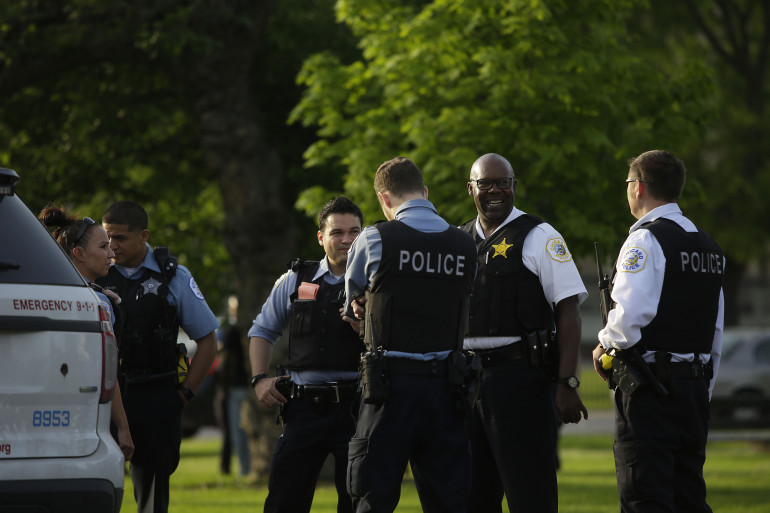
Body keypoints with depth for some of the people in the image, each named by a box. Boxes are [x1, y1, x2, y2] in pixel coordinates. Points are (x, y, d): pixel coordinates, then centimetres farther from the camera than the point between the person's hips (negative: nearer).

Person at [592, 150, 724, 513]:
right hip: (696, 384, 8)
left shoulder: (645, 240, -10)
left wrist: (604, 347, -2)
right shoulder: (708, 246, 16)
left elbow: (629, 316, -22)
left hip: (650, 388, -8)